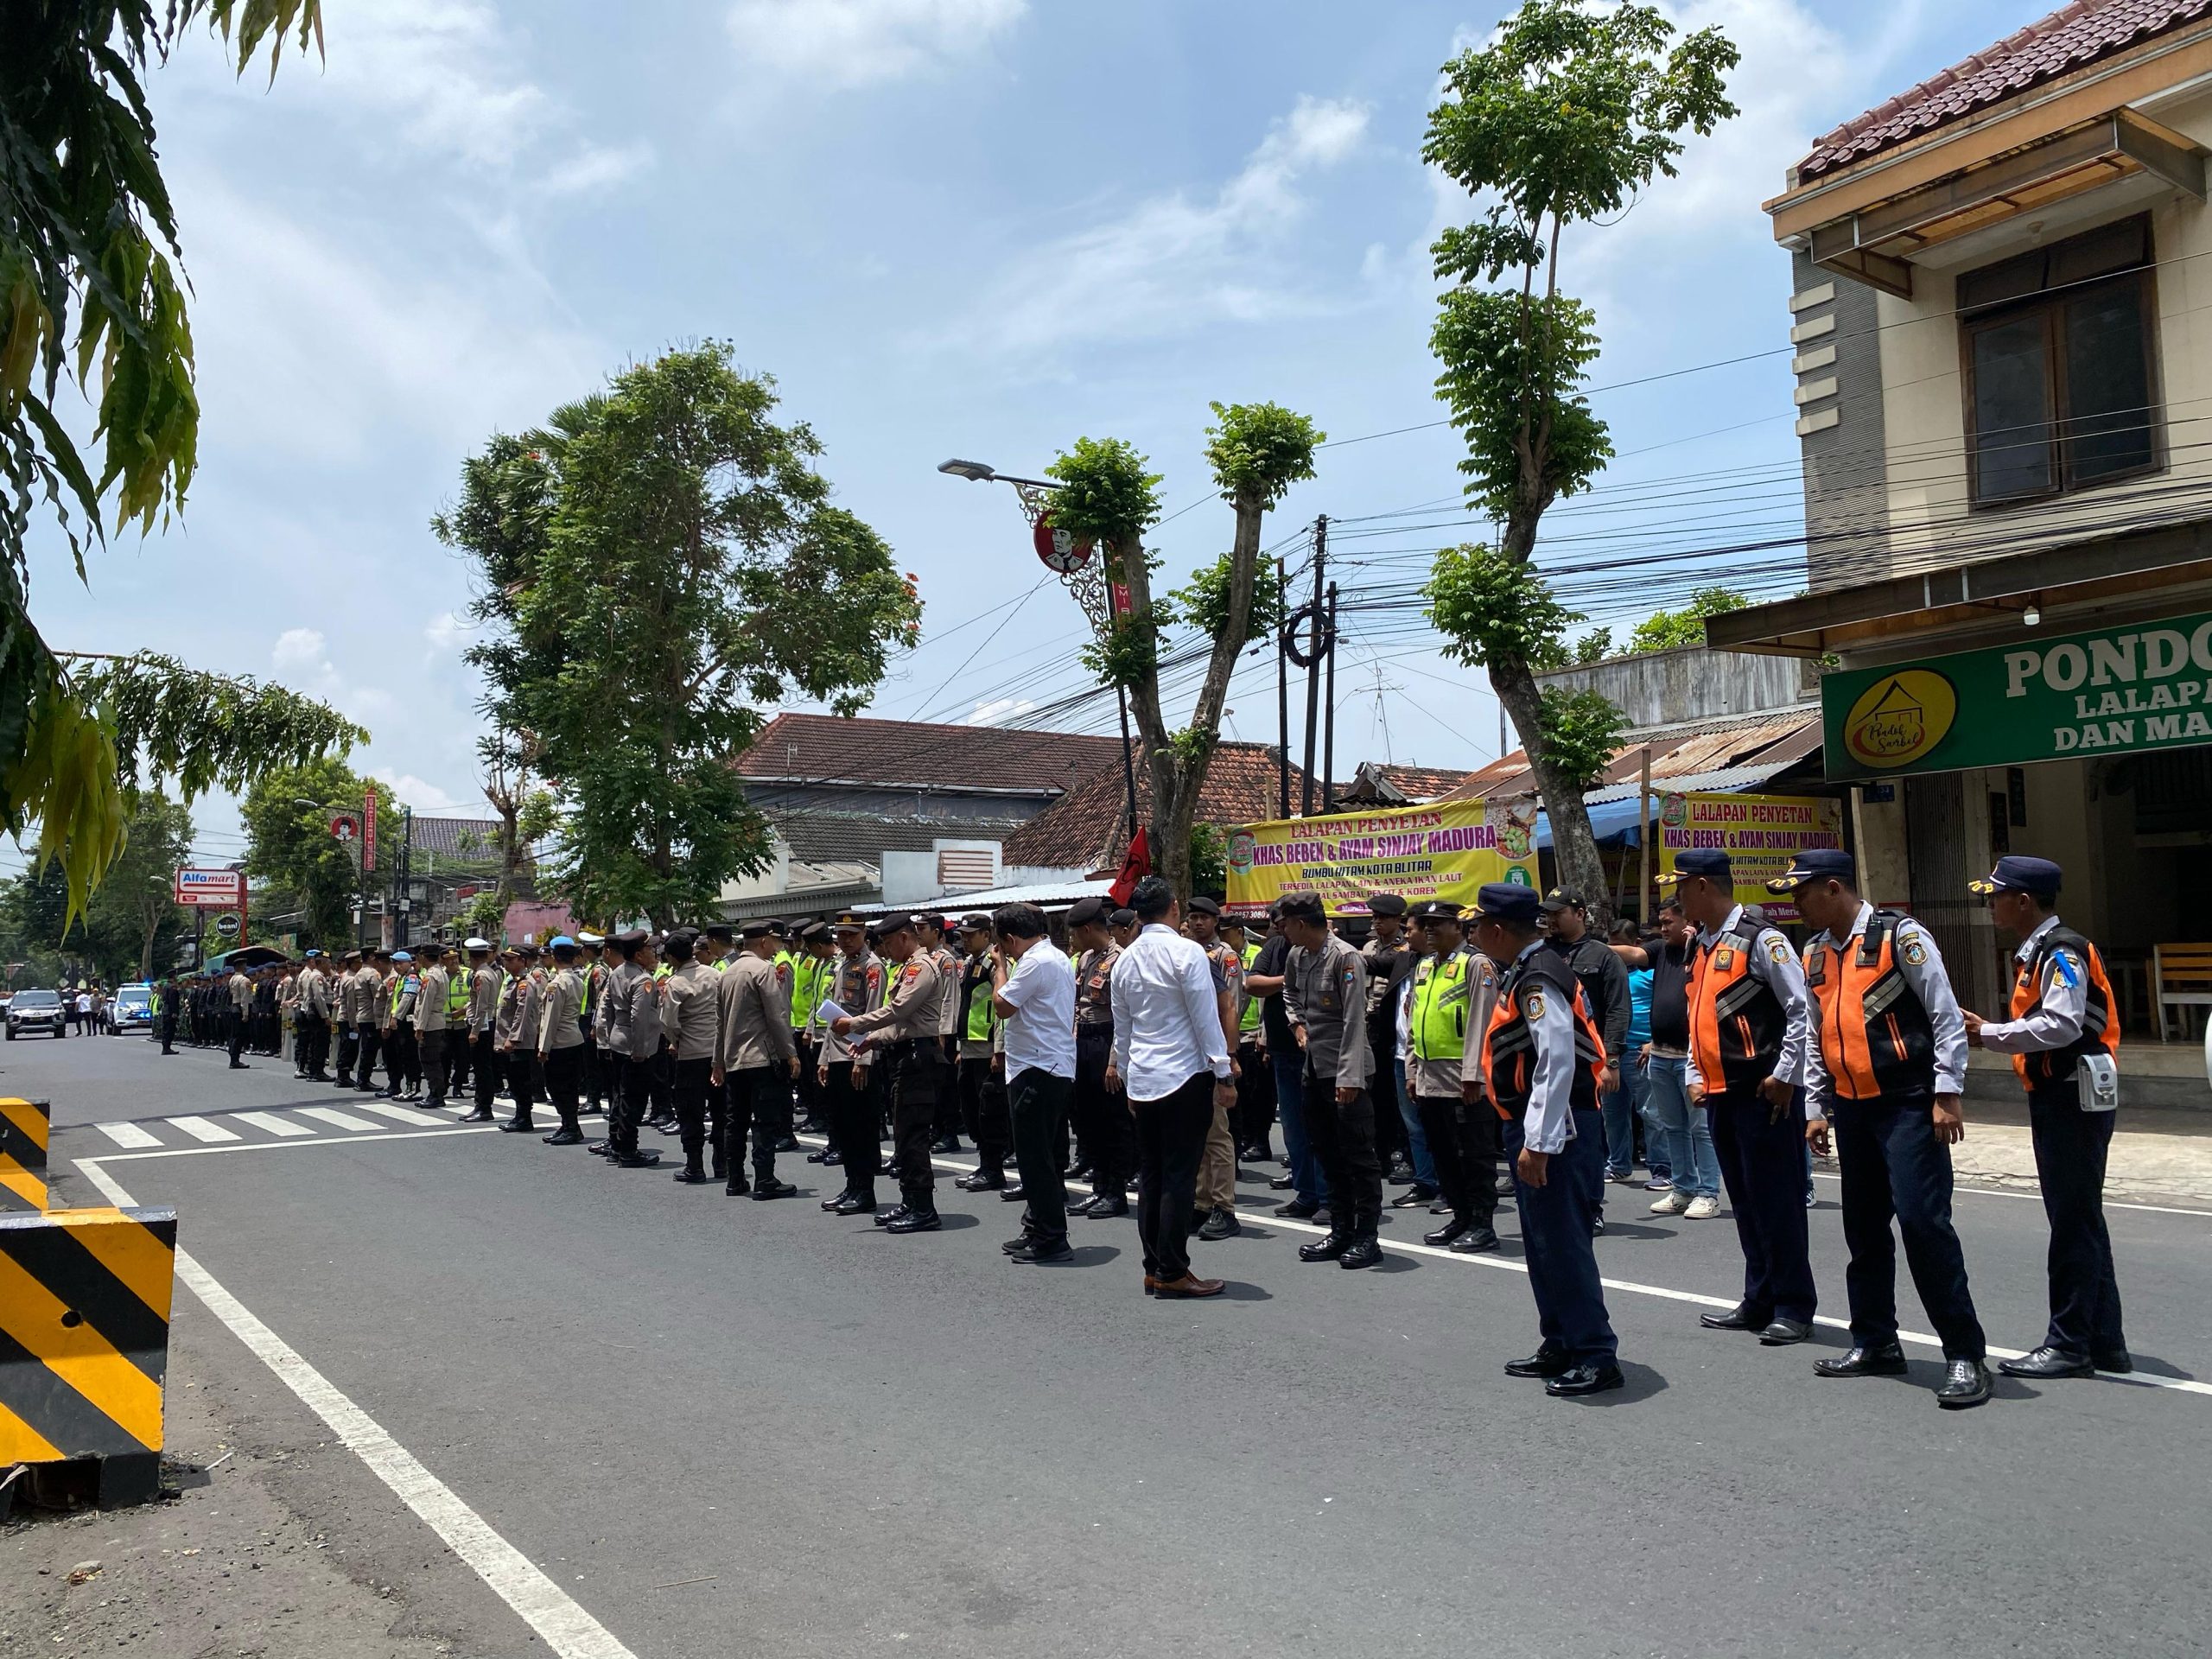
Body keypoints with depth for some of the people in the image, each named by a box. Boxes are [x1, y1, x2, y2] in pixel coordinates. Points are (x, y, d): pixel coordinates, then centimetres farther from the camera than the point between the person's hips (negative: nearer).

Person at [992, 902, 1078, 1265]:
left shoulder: (1036, 961, -16)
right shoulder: (1058, 957, 17)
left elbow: (1003, 1005, -17)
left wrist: (1000, 967, -4)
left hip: (1037, 1069, -11)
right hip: (1057, 1067, 11)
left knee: (1035, 1157, -6)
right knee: (1043, 1156, 17)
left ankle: (1050, 1240, -4)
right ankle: (1040, 1230, 25)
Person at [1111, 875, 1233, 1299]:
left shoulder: (1125, 960, 9)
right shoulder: (1186, 952, -10)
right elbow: (1206, 1019, -11)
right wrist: (1223, 1076, -6)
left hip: (1142, 1080, 6)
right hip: (1186, 1077, -6)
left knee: (1150, 1176, 11)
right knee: (1179, 1177, -3)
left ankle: (1153, 1268, 15)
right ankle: (1172, 1272, 0)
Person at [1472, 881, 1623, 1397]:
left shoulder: (1537, 980, -19)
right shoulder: (1521, 973, 13)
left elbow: (1557, 1062, -26)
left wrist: (1537, 1143, -26)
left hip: (1555, 1128, -11)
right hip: (1534, 1124, 11)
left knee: (1562, 1243, -6)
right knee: (1542, 1243, 17)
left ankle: (1596, 1357, 3)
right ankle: (1559, 1347, 28)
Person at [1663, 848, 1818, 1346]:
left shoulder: (1760, 939, -12)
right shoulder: (1701, 947, 15)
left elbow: (1802, 1010, -15)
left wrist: (1784, 1076, -15)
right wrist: (1695, 1076, 15)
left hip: (1764, 1093, -9)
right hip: (1720, 1093, 9)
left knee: (1776, 1198, -3)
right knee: (1744, 1200, 13)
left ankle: (1793, 1308, 7)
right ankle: (1759, 1301, 21)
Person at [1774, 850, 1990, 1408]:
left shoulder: (1900, 936, -9)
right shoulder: (1814, 953, 11)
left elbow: (1946, 1016, -11)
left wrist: (1948, 1095, -15)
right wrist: (1817, 1108, 16)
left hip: (1907, 1105, -7)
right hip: (1851, 1106, 7)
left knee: (1922, 1219, -13)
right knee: (1863, 1226, 12)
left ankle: (1966, 1355, -4)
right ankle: (1875, 1342, 24)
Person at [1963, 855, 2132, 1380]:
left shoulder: (2062, 951, -16)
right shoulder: (2035, 953, 15)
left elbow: (2061, 1026, -26)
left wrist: (1988, 1034, -18)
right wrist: (1988, 1032, 4)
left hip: (2074, 1100, -10)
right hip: (2056, 1099, 11)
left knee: (2074, 1221, -4)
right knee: (2081, 1220, 15)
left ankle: (2070, 1345, 3)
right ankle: (2104, 1342, 24)